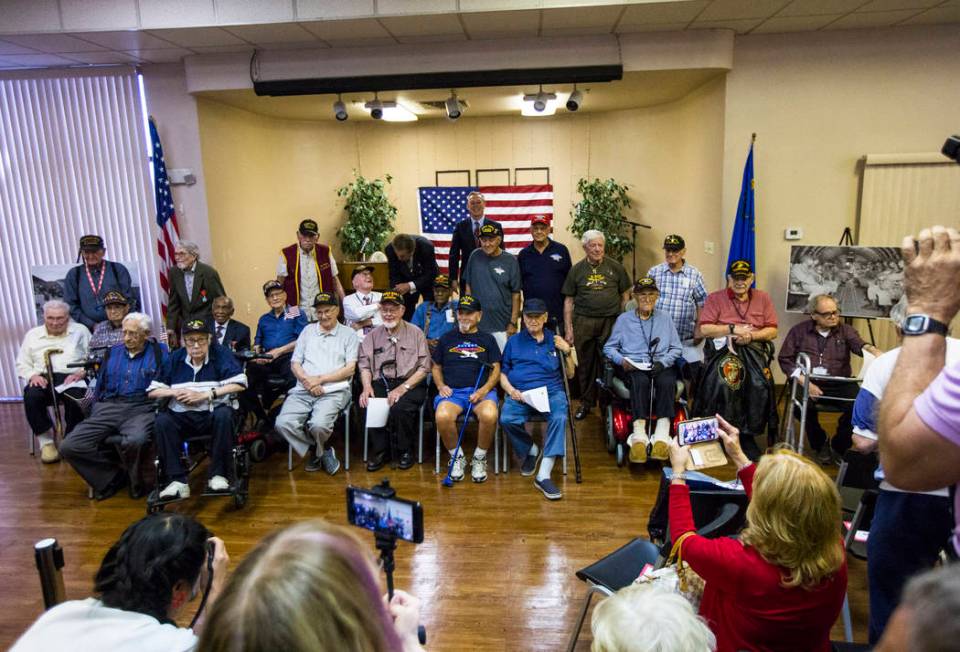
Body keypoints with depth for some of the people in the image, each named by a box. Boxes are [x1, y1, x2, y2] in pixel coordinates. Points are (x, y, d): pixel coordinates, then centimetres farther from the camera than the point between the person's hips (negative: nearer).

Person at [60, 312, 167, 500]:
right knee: (69, 447, -15)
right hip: (108, 407, 5)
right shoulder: (112, 352, 21)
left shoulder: (159, 352, 7)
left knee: (134, 441, -38)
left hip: (141, 409, -5)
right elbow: (100, 386, 24)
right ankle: (113, 476, 5)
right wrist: (93, 415, 15)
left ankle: (138, 482, -6)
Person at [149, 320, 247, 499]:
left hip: (213, 413, -3)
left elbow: (239, 384, -12)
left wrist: (205, 395, -14)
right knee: (161, 421, -24)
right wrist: (176, 392, -10)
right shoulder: (174, 359, 8)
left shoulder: (221, 354, -1)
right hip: (182, 416, 3)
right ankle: (177, 480, -20)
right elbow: (152, 391, 10)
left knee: (224, 415, -34)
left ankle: (217, 474, -20)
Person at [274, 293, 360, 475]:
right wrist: (308, 381, -7)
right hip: (303, 390, 4)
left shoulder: (349, 334, 9)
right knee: (283, 423, -22)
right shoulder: (308, 331, 19)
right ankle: (321, 452, 2)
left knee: (318, 424, -31)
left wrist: (320, 379, -9)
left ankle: (317, 452, 8)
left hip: (334, 391, -4)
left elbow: (350, 369, 0)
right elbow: (295, 364, 13)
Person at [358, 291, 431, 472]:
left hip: (409, 383, -3)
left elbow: (424, 368, -1)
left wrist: (402, 388, -14)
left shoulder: (416, 333, 6)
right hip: (381, 382, 3)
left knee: (400, 407, -33)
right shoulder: (373, 335, 16)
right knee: (368, 404, -28)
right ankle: (379, 450, -7)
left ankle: (403, 450, -5)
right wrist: (367, 386, -8)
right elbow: (365, 365, 13)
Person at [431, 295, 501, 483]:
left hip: (481, 390, -1)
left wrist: (484, 390, -9)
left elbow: (496, 369, 9)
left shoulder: (487, 339, 16)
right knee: (442, 416, -34)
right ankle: (457, 457, -6)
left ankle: (479, 459, -7)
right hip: (452, 391, 1)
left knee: (489, 415, -35)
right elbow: (436, 367, 21)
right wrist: (440, 385, 0)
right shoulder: (446, 338, 19)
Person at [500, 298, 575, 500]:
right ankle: (530, 450, 2)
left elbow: (570, 374, 19)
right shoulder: (514, 341, 19)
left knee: (559, 418, -33)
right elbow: (502, 373, 15)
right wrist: (511, 390, -4)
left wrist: (567, 352, 3)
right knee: (506, 419, -30)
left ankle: (543, 475, -32)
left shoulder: (555, 340, 19)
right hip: (520, 393, 1)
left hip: (551, 391, 0)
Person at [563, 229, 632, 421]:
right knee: (585, 364, 7)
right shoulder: (576, 270, 7)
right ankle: (586, 403, 19)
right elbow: (568, 300, 7)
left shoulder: (616, 267, 6)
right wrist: (568, 329, 1)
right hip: (583, 322, 1)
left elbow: (625, 296, 9)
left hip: (611, 322, -1)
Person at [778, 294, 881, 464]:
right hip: (809, 381, -1)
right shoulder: (799, 331, 9)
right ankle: (820, 443, 1)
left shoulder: (846, 330, 12)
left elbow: (858, 344, -9)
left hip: (839, 383, 1)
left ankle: (839, 447, 4)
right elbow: (785, 358, 3)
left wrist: (871, 349, -35)